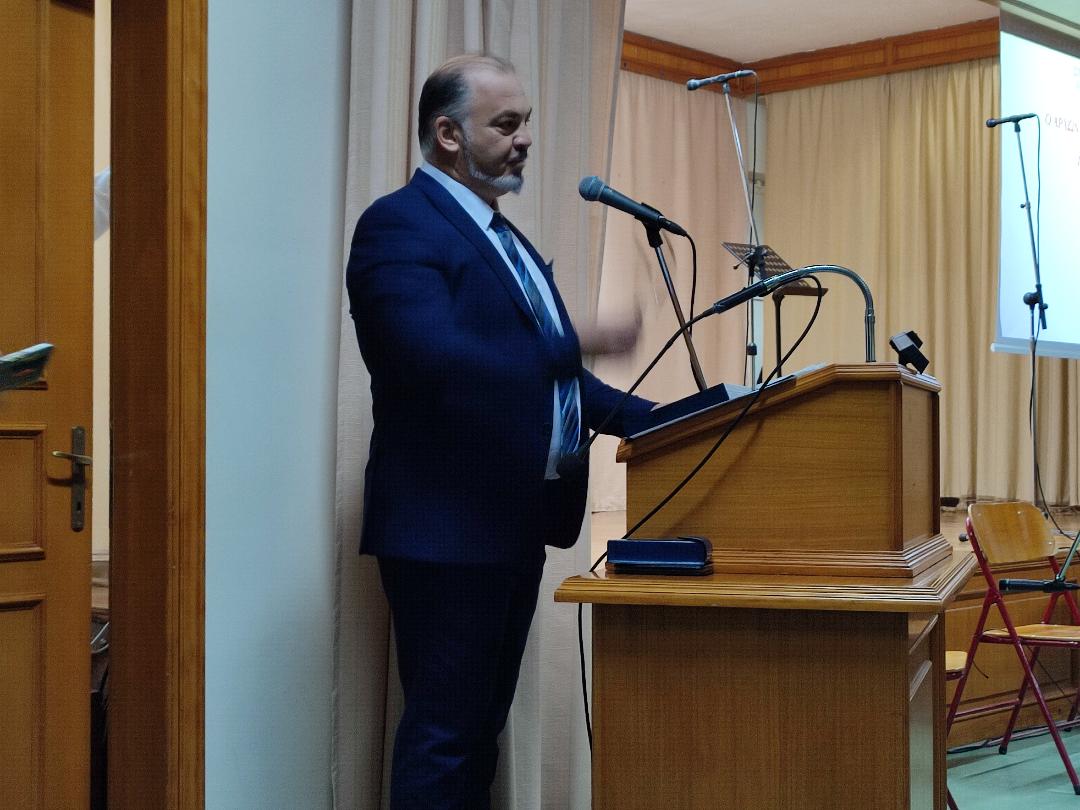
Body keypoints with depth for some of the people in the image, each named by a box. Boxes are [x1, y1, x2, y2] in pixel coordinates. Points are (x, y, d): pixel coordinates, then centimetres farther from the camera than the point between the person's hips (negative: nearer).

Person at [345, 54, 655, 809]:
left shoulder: (509, 241, 18)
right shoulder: (399, 224, -11)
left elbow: (549, 376, 16)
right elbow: (438, 357, -26)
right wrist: (573, 353, -30)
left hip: (514, 522, 9)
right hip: (446, 526, -9)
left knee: (480, 731, 15)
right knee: (443, 734, -2)